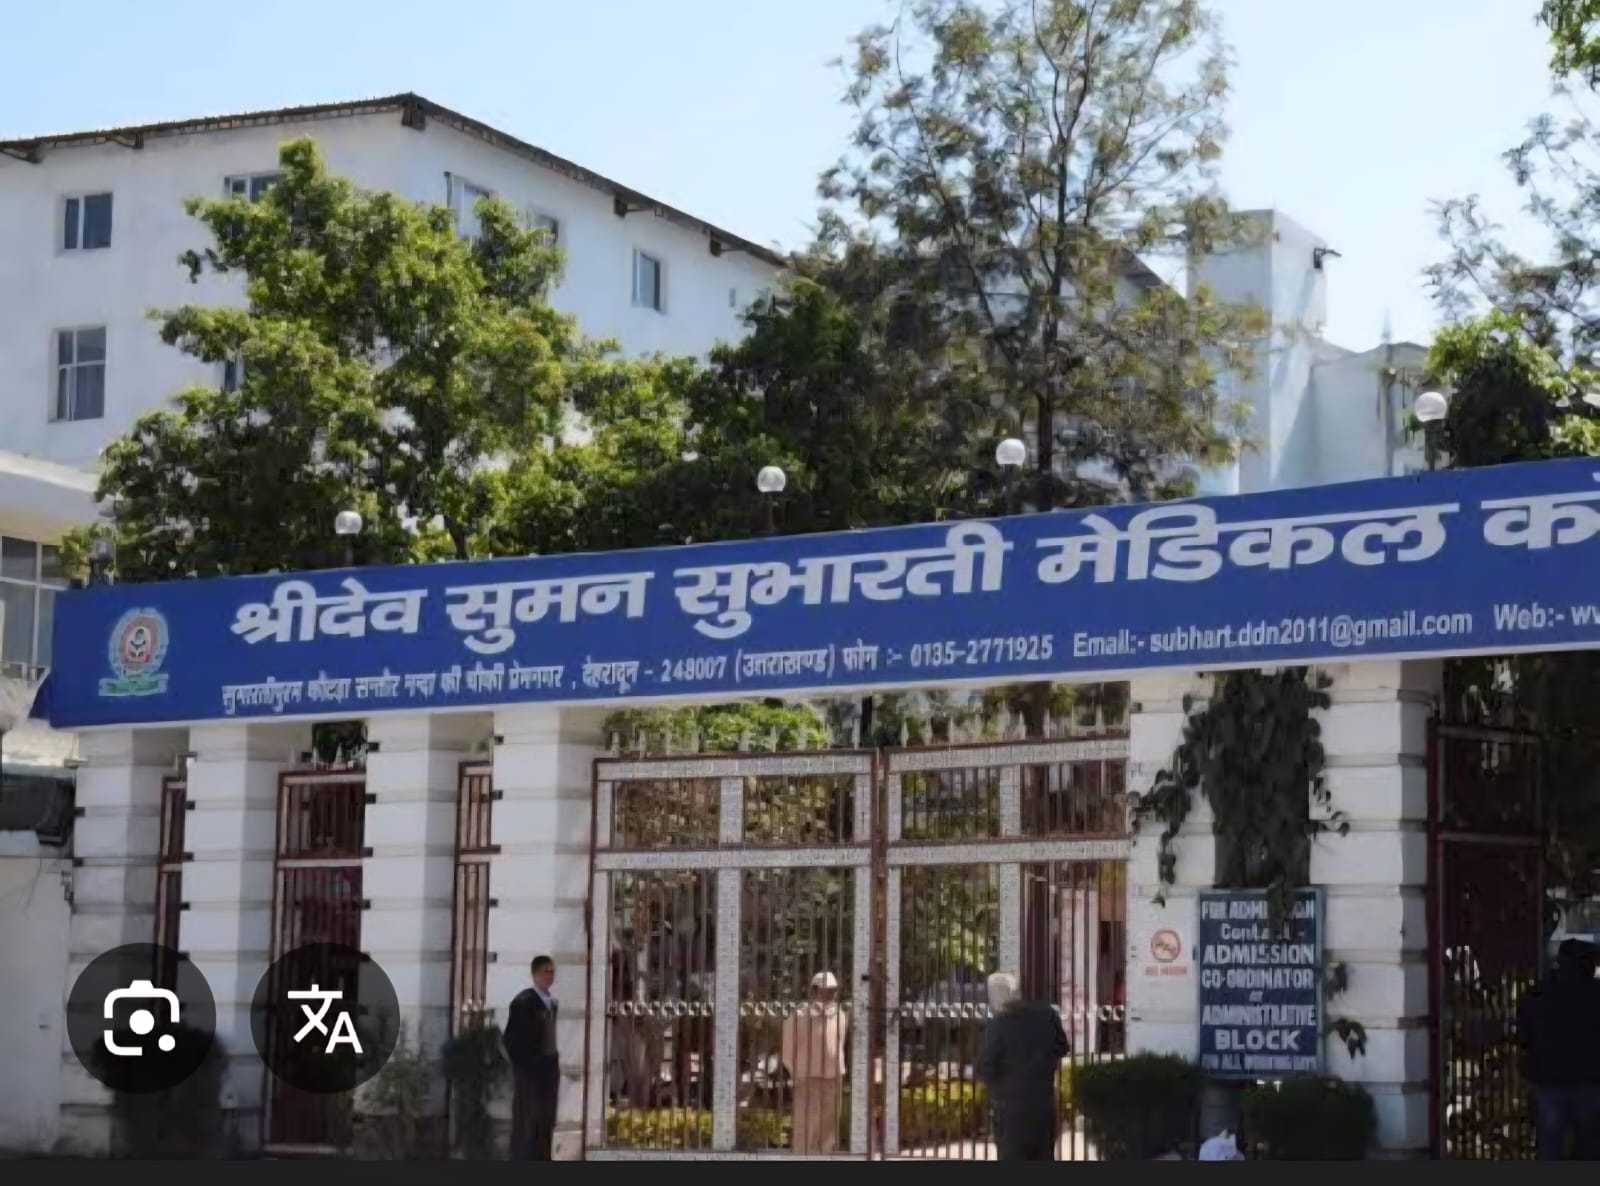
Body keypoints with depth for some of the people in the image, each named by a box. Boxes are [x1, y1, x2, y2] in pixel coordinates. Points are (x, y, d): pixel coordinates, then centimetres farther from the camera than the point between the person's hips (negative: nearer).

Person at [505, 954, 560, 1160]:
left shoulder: (553, 1003, 15)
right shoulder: (523, 1001, -8)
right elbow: (511, 1039, -11)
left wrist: (555, 1067, 9)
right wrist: (523, 1068, -13)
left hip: (549, 1071, 7)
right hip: (529, 1072, -7)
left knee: (546, 1127, 6)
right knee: (526, 1126, -8)